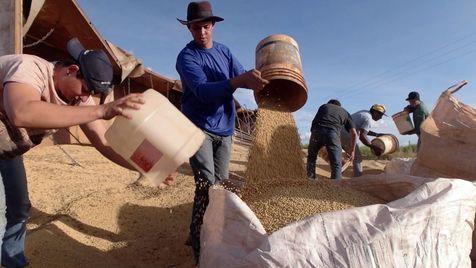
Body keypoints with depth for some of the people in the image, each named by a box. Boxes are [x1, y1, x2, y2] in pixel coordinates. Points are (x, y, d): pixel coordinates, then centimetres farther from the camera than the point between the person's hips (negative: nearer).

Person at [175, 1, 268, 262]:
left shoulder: (224, 51, 11)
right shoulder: (186, 56, -9)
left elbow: (243, 77, 6)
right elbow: (202, 90, -25)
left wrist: (259, 78, -16)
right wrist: (239, 80, -38)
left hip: (224, 130, 6)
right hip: (199, 128, -6)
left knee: (221, 185, 9)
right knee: (206, 185, -14)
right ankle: (197, 243, 1)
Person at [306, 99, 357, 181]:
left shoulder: (323, 106, 33)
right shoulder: (345, 112, 31)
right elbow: (354, 133, 22)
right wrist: (352, 150, 32)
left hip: (316, 131, 2)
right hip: (332, 133, -1)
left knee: (311, 157, 23)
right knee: (336, 164, 6)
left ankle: (310, 180, 22)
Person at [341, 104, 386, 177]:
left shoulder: (365, 113, 16)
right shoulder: (369, 120, -13)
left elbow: (363, 130, 27)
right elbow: (362, 136, -24)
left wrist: (377, 134, 27)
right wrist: (373, 147, -22)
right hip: (346, 135, -10)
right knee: (357, 157, -4)